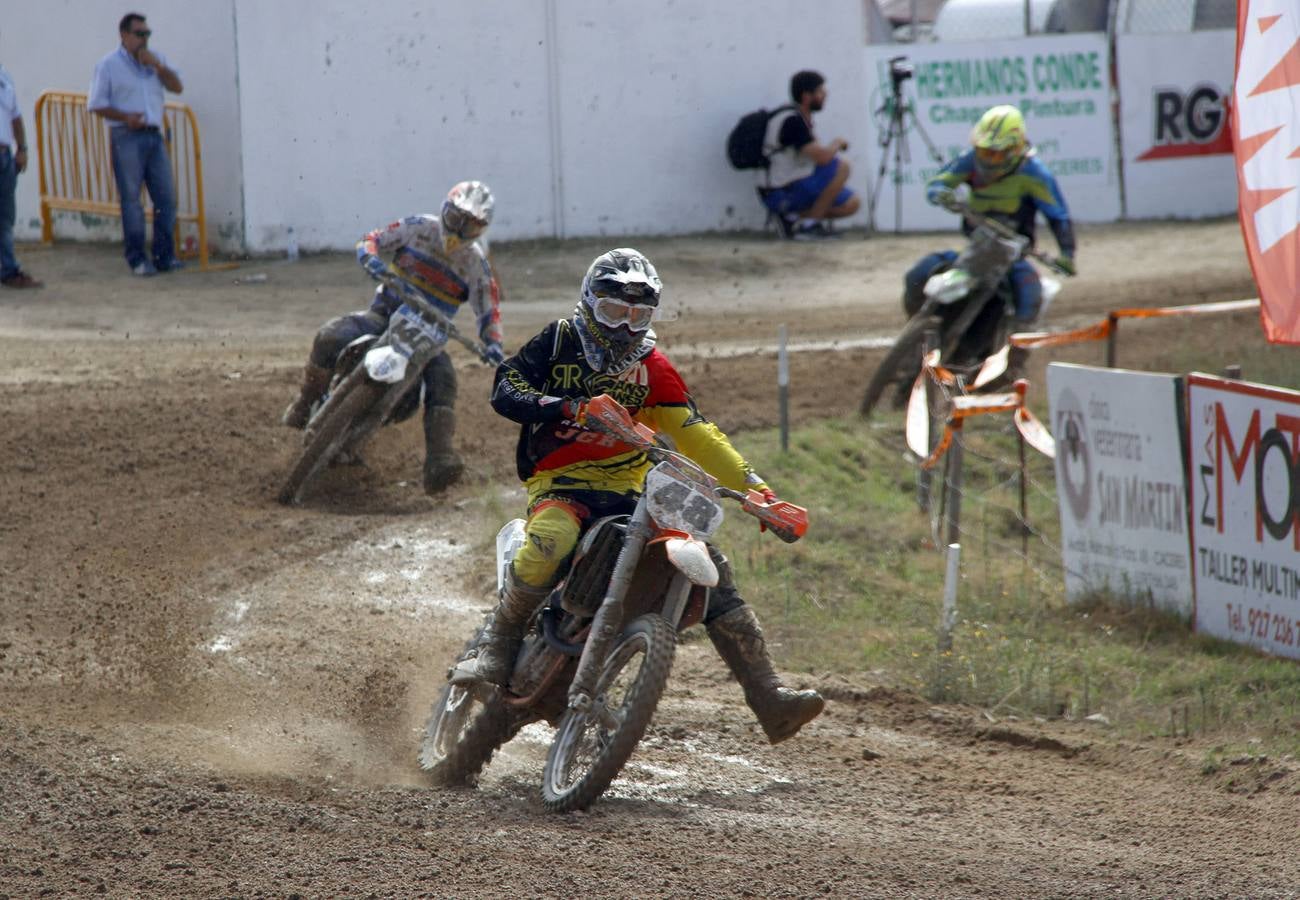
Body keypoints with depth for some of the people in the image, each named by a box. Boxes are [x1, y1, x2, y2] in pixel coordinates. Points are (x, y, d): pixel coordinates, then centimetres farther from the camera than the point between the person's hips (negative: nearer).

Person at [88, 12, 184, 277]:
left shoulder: (155, 59, 15)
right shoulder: (109, 65, 0)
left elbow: (177, 86, 7)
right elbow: (96, 104, -3)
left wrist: (157, 66, -7)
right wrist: (125, 117, -16)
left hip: (154, 136, 5)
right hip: (127, 138, -5)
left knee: (166, 197, 2)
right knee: (131, 199, -4)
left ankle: (164, 256, 8)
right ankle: (138, 259, -1)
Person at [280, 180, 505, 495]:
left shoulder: (475, 263, 0)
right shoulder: (419, 228, -1)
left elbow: (488, 312, -1)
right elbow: (369, 242, 3)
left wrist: (493, 346, -21)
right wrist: (372, 260, -22)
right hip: (386, 313, 0)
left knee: (442, 378, -31)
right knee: (329, 338, -27)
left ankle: (438, 461, -40)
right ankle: (307, 402, -2)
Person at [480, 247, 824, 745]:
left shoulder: (652, 368, 12)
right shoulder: (561, 341, 3)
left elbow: (695, 434, 7)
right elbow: (505, 389, -8)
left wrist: (757, 489, -4)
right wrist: (561, 407, -28)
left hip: (630, 488, 4)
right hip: (560, 483, -4)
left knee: (711, 568, -9)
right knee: (548, 543, -39)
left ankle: (768, 699, -9)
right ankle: (499, 642, -16)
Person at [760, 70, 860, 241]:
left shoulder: (801, 119, 12)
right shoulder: (792, 121, -19)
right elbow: (822, 157, -27)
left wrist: (833, 148, 3)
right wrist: (837, 143, -7)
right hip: (783, 195, -10)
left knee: (851, 204, 9)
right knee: (842, 166, -20)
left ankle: (792, 219, 6)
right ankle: (810, 223, -13)